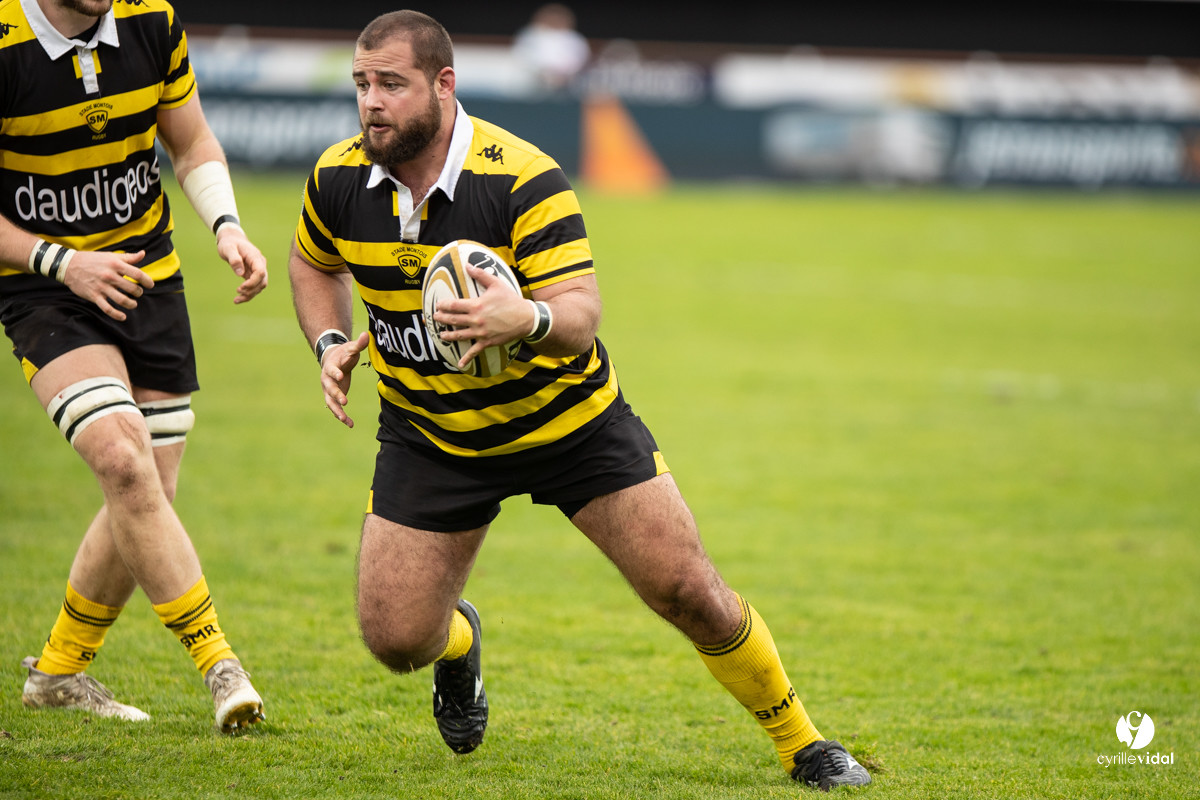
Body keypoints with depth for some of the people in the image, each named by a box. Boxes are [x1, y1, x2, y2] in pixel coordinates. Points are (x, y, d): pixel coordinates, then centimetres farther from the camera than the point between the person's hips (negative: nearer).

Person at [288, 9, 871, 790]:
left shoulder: (524, 178, -26)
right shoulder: (340, 179, -12)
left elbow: (581, 312, -31)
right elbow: (314, 262, 11)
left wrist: (528, 320, -53)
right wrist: (330, 342, -6)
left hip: (570, 422, -3)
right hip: (430, 436, 3)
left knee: (690, 592, -6)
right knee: (395, 639, -5)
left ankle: (803, 744, 16)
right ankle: (458, 640, 35)